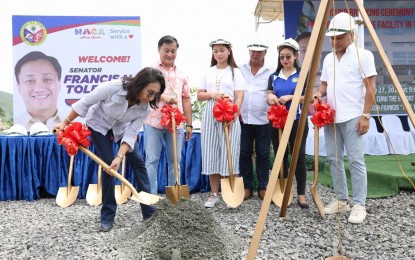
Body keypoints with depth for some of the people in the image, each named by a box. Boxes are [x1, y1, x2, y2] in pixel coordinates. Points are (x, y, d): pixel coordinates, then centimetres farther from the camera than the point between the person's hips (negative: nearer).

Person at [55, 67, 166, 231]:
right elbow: (85, 103, -23)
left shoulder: (145, 108, -26)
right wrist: (66, 122, -14)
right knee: (108, 165, -12)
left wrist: (119, 157, -34)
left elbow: (130, 135, -23)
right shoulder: (113, 87, -38)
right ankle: (107, 216, 3)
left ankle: (149, 211, 10)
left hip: (122, 128, 4)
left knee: (138, 163, -1)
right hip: (99, 125, -4)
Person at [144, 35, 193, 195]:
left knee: (175, 160, 9)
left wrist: (189, 124, 8)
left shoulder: (182, 75, 13)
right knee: (152, 160, 0)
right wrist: (163, 96, -26)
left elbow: (186, 99, 12)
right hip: (154, 122, -3)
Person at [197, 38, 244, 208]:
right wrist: (211, 95, -9)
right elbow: (199, 95, 12)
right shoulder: (208, 72, 13)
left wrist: (233, 116, -17)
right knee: (211, 154, 3)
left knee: (229, 154, -5)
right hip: (210, 116, 4)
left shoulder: (235, 72, 3)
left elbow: (239, 96, -4)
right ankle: (214, 194, 13)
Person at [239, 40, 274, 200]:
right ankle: (247, 187, 16)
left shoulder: (271, 71, 3)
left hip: (264, 119, -2)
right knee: (244, 153, 5)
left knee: (263, 154, 4)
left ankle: (263, 187, 14)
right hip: (243, 118, 2)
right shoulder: (240, 69, 8)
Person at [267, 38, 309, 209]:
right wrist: (270, 97, -11)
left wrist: (290, 97, -19)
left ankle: (301, 194, 6)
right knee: (280, 157, 7)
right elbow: (269, 96, 13)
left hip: (297, 121, -3)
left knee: (299, 157, -1)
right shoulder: (274, 76, 11)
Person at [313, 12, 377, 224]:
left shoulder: (363, 55, -2)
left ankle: (359, 205, 4)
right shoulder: (328, 58, 15)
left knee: (355, 160, -5)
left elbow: (370, 87, -7)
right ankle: (341, 200, 20)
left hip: (352, 118, -6)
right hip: (330, 117, 6)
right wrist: (318, 93, -3)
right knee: (334, 159, 8)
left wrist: (365, 115, -14)